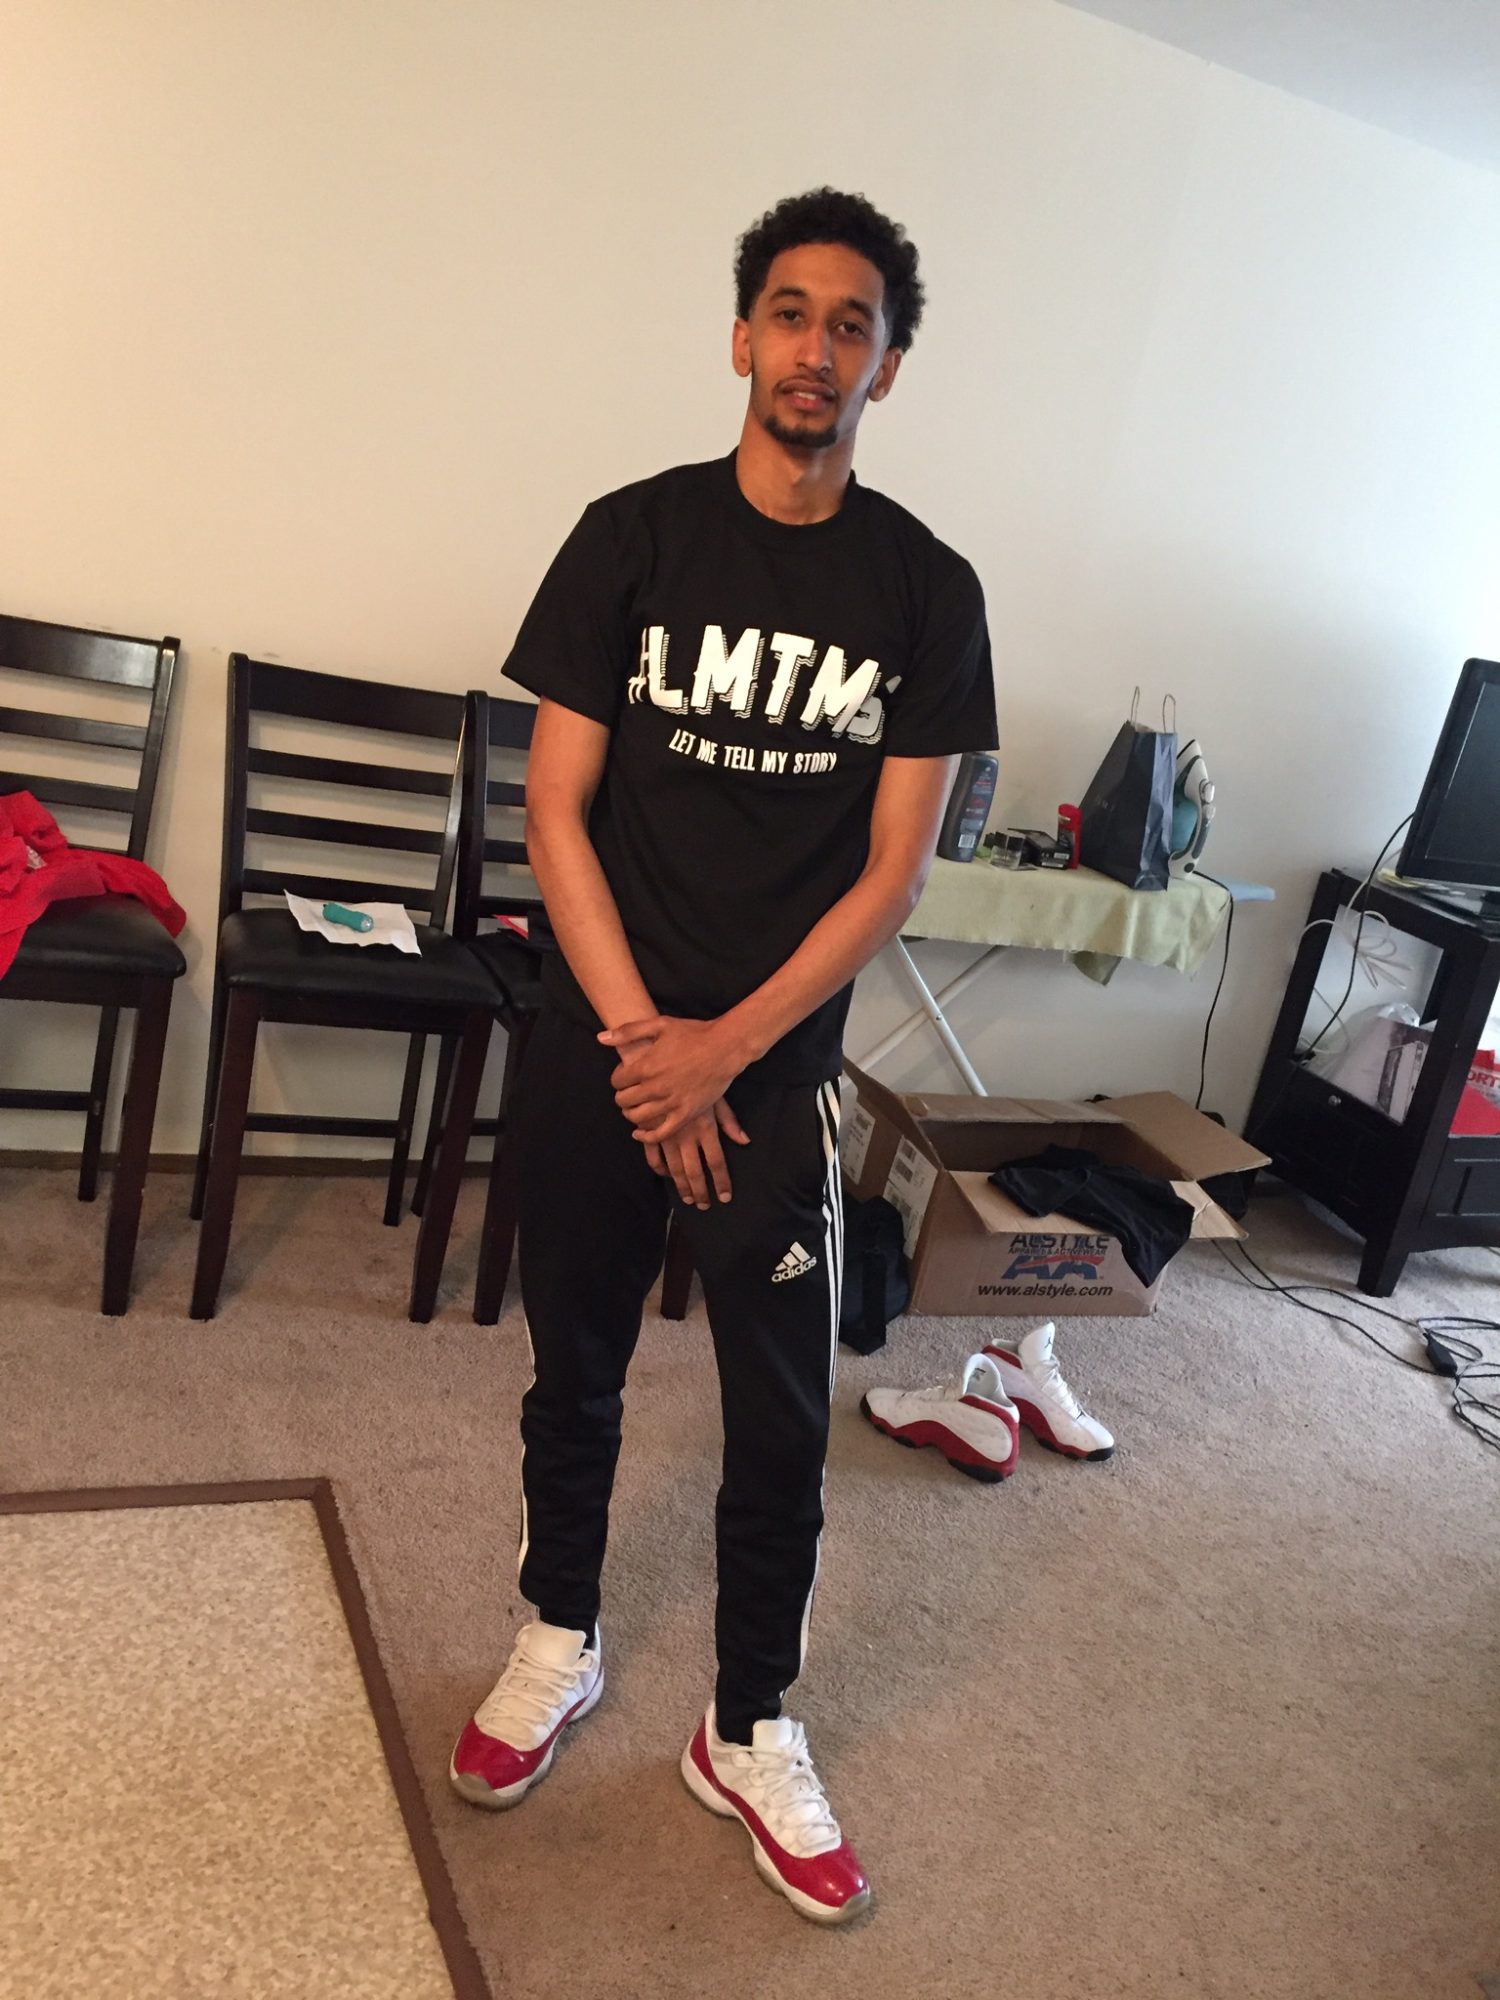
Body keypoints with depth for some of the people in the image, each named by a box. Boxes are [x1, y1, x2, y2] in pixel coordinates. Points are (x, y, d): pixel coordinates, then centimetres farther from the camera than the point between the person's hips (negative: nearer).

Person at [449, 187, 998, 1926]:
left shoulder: (927, 592, -2)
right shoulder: (635, 535, -2)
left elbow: (894, 866, -4)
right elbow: (555, 809, -4)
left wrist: (727, 1049, -13)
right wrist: (641, 1037, -12)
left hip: (780, 1066, 0)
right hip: (597, 1045, 1)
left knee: (782, 1419, 7)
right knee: (575, 1371, 16)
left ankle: (749, 1732, 30)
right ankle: (559, 1644, 41)